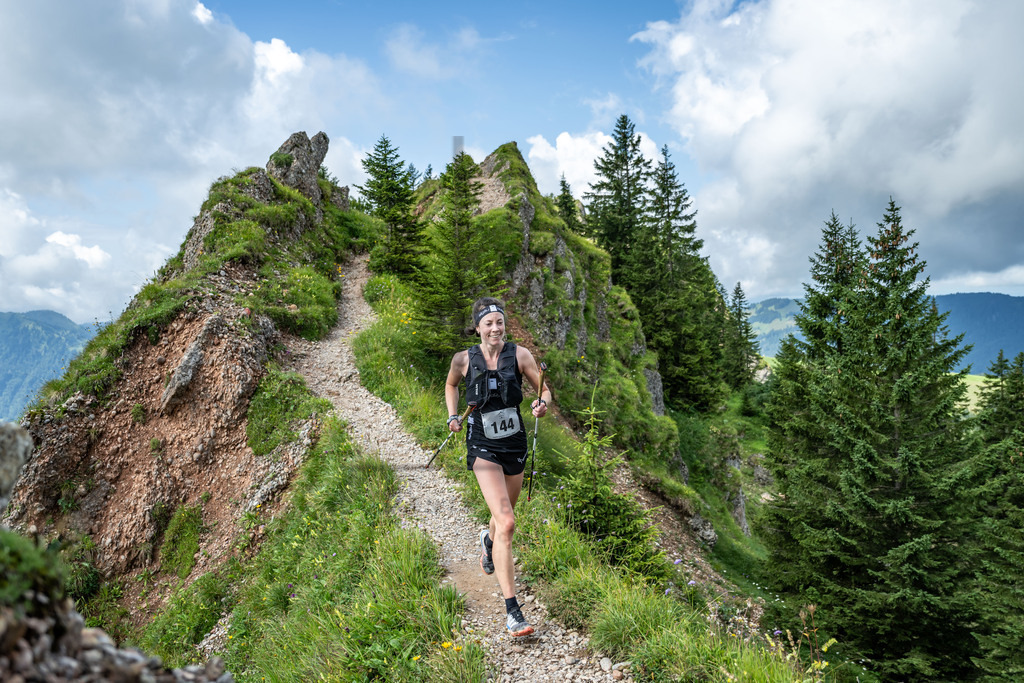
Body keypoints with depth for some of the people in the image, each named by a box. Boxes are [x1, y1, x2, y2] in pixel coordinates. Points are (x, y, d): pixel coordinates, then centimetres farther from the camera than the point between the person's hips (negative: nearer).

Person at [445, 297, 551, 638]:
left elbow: (543, 388, 1)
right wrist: (453, 417, 3)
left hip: (515, 445, 3)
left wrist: (542, 403, -21)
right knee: (507, 523, -17)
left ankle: (488, 539, 61)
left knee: (503, 517, 22)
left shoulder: (519, 354, -6)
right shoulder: (464, 359, -5)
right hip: (483, 448, -3)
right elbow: (451, 384, 15)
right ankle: (512, 611, -10)